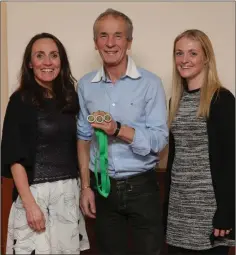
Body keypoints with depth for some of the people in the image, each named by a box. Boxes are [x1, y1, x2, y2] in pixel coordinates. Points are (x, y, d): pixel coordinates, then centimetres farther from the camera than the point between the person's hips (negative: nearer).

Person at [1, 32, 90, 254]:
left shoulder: (70, 97, 7)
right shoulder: (21, 100, -8)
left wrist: (83, 187, 8)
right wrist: (29, 203, -17)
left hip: (69, 191, 5)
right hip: (36, 191, -5)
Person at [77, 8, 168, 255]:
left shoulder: (150, 83, -10)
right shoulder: (85, 85, 1)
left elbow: (159, 140, -14)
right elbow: (83, 138, 6)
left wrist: (117, 129, -27)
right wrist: (85, 186, 3)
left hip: (141, 187, -3)